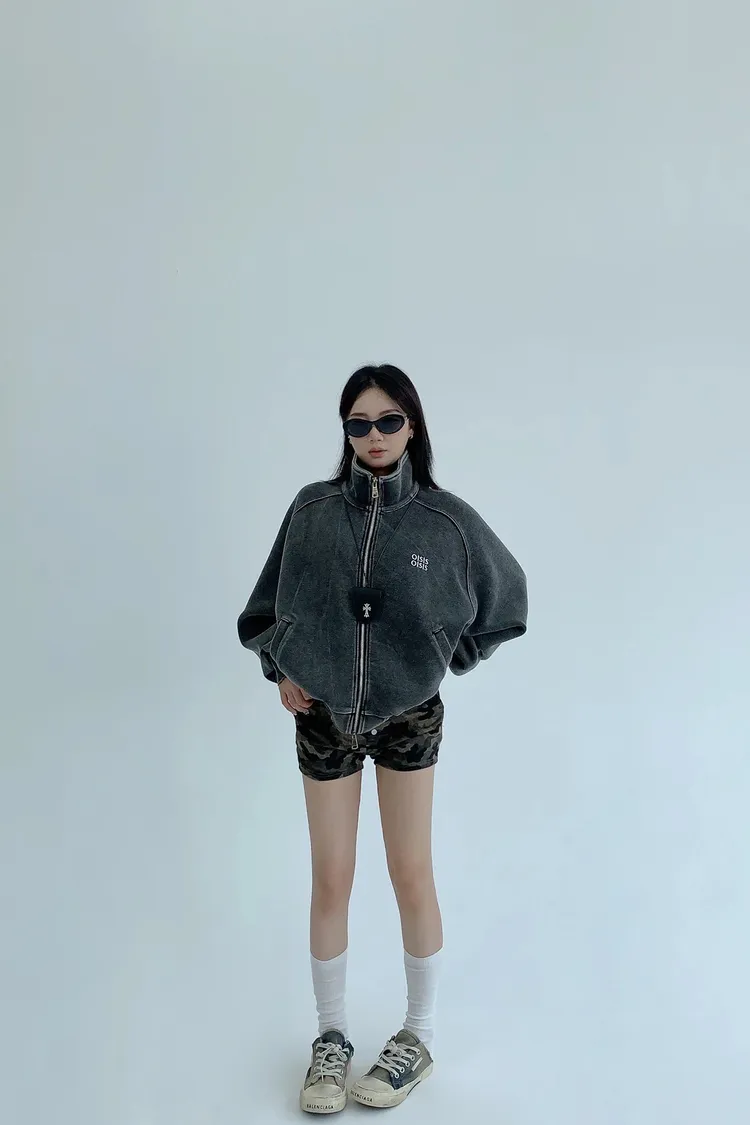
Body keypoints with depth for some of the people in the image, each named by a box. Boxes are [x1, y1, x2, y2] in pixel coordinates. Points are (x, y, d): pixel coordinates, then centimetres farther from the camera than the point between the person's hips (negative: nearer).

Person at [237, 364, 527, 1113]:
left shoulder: (447, 520, -11)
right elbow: (270, 601, 7)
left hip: (410, 717, -1)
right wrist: (280, 670, -2)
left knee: (412, 876, 7)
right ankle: (331, 1037, 29)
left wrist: (447, 658, 3)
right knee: (331, 881, 9)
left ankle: (418, 1039, 28)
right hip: (323, 716, 1)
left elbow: (502, 595, 6)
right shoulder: (312, 509, -7)